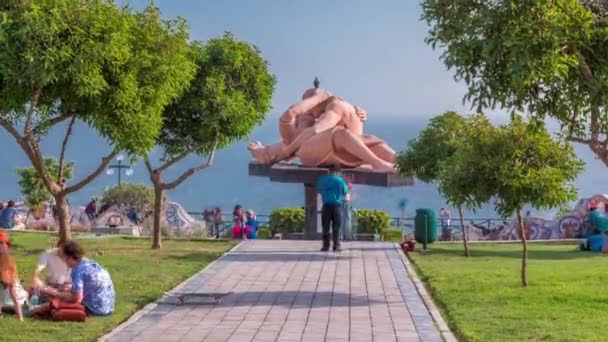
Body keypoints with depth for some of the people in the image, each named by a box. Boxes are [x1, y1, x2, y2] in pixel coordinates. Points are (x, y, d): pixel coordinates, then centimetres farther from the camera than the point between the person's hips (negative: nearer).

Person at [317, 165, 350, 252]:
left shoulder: (322, 179, 3)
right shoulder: (340, 180, -2)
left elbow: (319, 190, 15)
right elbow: (345, 192, 7)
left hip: (326, 205, 1)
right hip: (337, 205, -1)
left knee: (325, 227, 5)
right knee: (336, 227, 2)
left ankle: (326, 246, 2)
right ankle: (336, 246, -2)